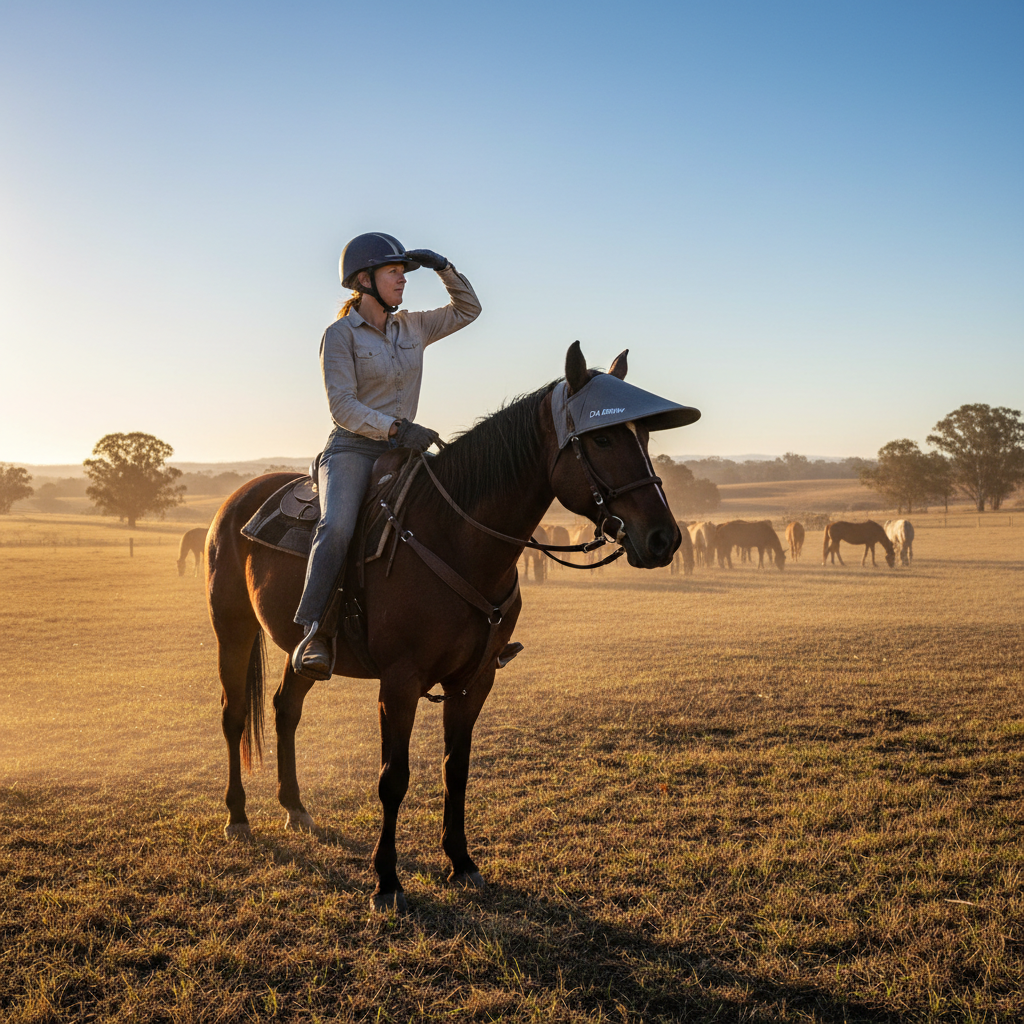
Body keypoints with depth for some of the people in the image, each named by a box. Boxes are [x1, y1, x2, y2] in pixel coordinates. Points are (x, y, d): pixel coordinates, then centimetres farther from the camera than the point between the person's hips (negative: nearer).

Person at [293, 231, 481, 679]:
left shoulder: (412, 328, 13)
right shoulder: (340, 334, -4)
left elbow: (468, 309, 22)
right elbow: (343, 407, -13)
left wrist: (443, 267, 7)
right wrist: (395, 427, -25)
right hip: (352, 451, -6)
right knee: (337, 528, -33)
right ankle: (313, 632, -33)